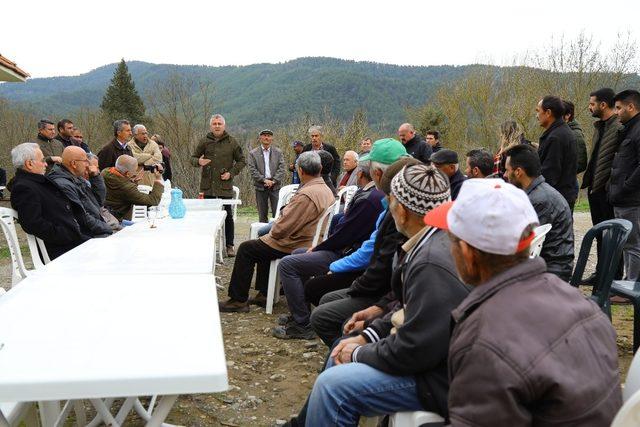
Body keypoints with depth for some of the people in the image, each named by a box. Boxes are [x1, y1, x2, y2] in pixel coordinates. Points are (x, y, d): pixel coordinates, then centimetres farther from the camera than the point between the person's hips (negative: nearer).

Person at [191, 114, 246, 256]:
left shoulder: (232, 142, 4)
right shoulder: (204, 142, 6)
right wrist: (199, 161, -12)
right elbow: (193, 158, 12)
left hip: (225, 185, -1)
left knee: (228, 216, 3)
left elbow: (241, 160, 10)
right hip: (207, 185, 1)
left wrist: (231, 173, -4)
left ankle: (229, 245, 12)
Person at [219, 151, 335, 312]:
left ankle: (239, 300, 10)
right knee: (263, 244, 30)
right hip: (310, 243, 10)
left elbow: (281, 229, -26)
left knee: (246, 249, 2)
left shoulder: (305, 195, -27)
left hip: (294, 247, -10)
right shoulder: (326, 190, 5)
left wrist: (272, 231, -4)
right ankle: (264, 295, 31)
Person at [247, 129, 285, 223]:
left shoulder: (278, 152, 9)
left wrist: (274, 181, -11)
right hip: (260, 187, 0)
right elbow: (252, 170, -4)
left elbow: (281, 169, 1)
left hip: (275, 186, 0)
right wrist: (264, 180, -13)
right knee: (262, 214, 6)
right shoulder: (253, 153, 6)